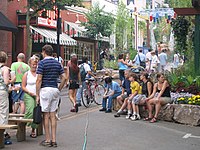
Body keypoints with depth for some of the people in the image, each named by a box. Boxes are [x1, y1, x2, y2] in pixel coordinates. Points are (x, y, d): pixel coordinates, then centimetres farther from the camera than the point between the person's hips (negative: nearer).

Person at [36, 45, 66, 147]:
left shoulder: (42, 63, -7)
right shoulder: (57, 63, 10)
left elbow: (39, 79, -12)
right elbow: (64, 78, 7)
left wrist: (37, 95, -8)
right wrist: (59, 90, 14)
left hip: (45, 90, -5)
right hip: (55, 89, 6)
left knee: (46, 115, 1)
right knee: (53, 115, 8)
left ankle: (48, 140, 4)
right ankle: (54, 140, 7)